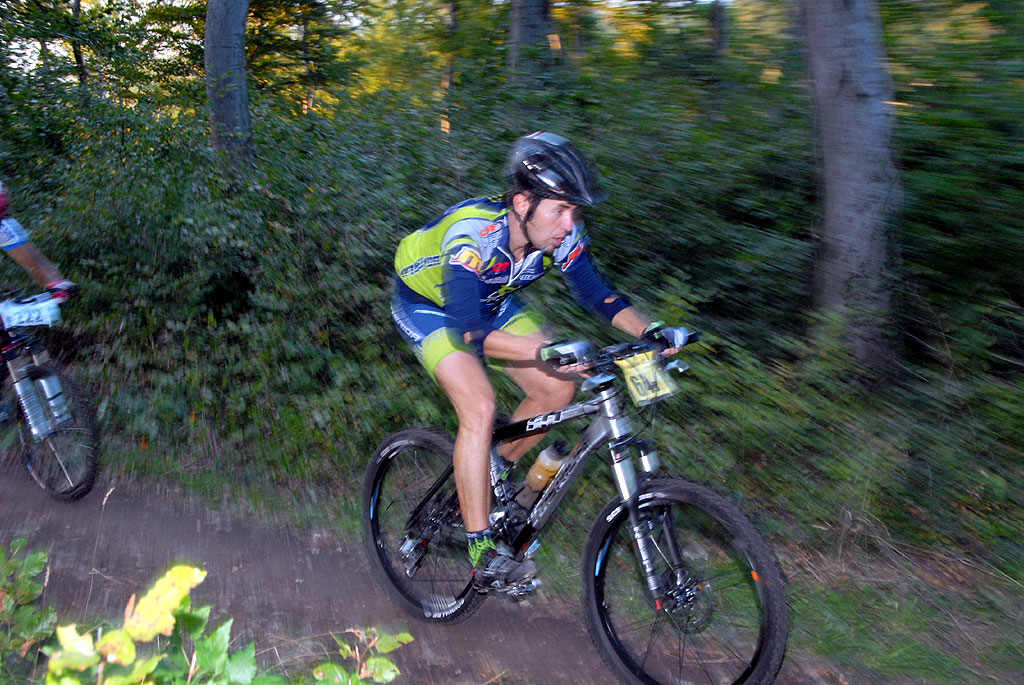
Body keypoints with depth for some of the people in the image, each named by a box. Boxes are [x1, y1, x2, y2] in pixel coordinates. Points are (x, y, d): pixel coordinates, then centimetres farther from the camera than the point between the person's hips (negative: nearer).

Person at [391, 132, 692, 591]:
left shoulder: (561, 236, -21)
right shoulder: (473, 235, -39)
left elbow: (595, 293, -12)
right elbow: (471, 330, -46)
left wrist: (649, 331, -29)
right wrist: (546, 352, -58)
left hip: (489, 302, 6)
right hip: (427, 306, -6)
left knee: (558, 389, -7)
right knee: (479, 407, -25)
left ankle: (497, 471, 19)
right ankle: (483, 556, -16)